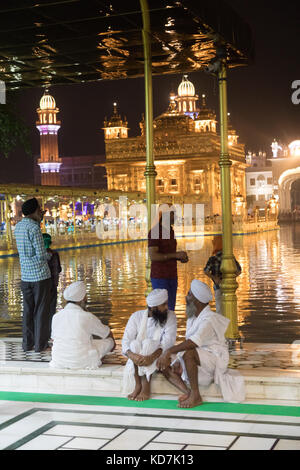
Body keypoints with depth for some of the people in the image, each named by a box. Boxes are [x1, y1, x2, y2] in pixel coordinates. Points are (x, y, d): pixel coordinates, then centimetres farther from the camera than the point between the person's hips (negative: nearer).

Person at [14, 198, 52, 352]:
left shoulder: (18, 226, 9)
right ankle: (41, 344, 7)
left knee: (28, 310, 13)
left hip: (25, 277, 7)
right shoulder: (34, 228, -16)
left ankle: (27, 343, 17)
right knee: (41, 311, 2)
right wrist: (49, 255, 6)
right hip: (41, 276, -7)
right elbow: (41, 255, -18)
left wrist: (39, 219, 23)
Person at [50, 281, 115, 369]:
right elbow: (108, 334, 3)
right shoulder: (87, 317, -15)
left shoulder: (56, 316, -3)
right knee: (109, 340, 15)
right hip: (82, 363, -5)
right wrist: (112, 342, 27)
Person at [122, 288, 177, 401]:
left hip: (160, 354, -2)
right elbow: (126, 340, -12)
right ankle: (137, 385, -25)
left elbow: (168, 341, -20)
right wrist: (131, 355, -35)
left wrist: (152, 356, -37)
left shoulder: (170, 316, -7)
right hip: (139, 355, 2)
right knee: (135, 343, -29)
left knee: (148, 343, -31)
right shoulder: (137, 316, -3)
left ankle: (146, 388, -30)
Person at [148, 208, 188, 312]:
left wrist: (181, 258, 3)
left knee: (171, 309, 8)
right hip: (159, 277, -8)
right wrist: (175, 255, -20)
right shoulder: (155, 231, -13)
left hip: (172, 276, 8)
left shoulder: (171, 231, 14)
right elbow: (153, 256, -21)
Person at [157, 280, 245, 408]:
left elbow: (193, 342, -36)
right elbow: (188, 343, 9)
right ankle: (187, 392, -13)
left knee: (188, 354, -37)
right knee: (165, 367, 0)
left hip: (214, 358, -9)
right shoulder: (192, 317, 9)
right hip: (198, 359, 9)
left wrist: (169, 351, -41)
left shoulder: (209, 319, -21)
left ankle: (196, 396, -26)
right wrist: (178, 361, -6)